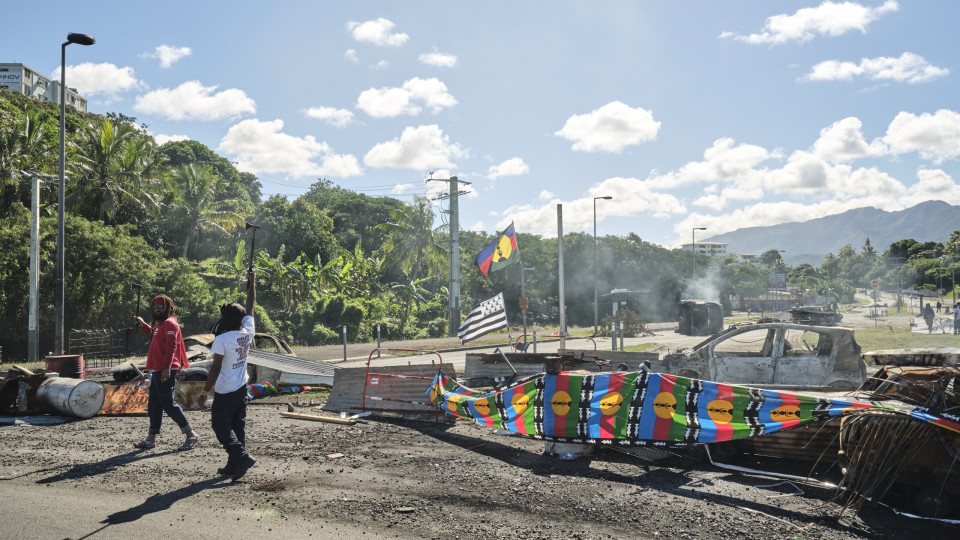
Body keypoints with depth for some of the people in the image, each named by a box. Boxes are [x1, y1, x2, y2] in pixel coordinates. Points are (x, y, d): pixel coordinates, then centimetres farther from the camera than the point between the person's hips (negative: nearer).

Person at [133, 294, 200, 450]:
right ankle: (151, 439, 22)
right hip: (157, 371, 10)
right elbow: (153, 334, 43)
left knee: (168, 403, -11)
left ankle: (191, 435, -10)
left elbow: (171, 347, -23)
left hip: (165, 371, -10)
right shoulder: (159, 324, 19)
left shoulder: (169, 323, -12)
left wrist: (166, 368, -31)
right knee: (154, 404, 14)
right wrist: (143, 325, 28)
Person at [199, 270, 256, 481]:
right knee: (238, 425, 12)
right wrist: (251, 282, 23)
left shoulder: (221, 340, -18)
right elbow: (250, 307, 12)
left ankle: (241, 456, -13)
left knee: (221, 425, 2)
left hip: (225, 392, -7)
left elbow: (215, 369, -18)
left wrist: (204, 393, -12)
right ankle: (234, 464, 16)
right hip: (242, 389, 7)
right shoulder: (248, 333, -2)